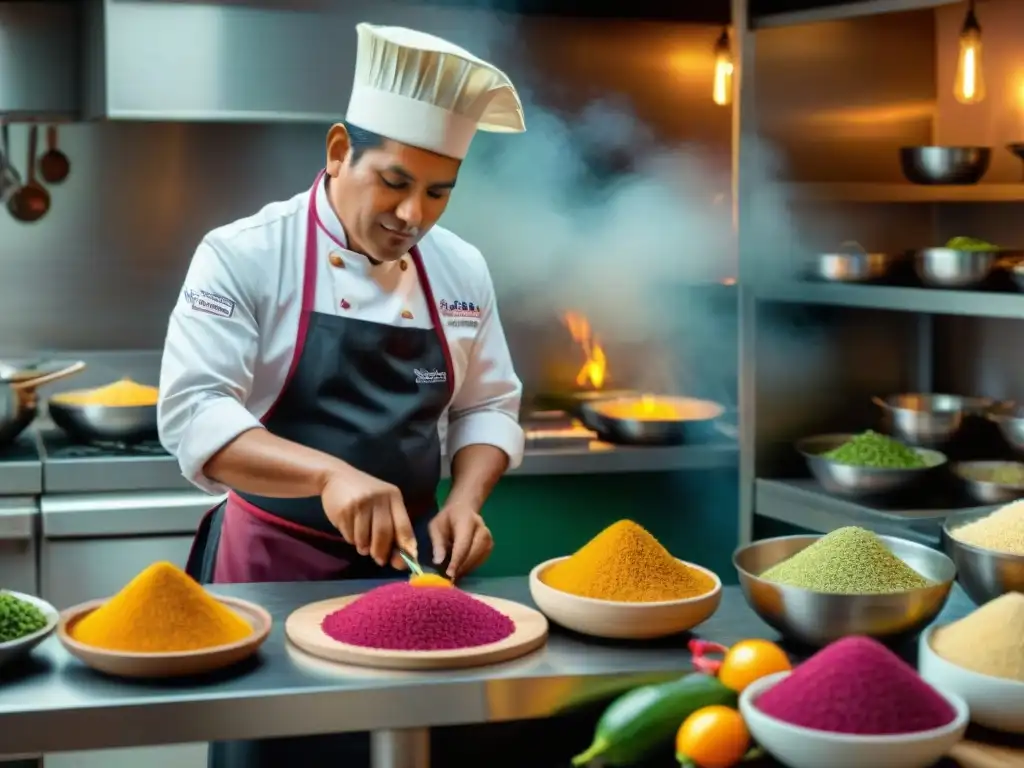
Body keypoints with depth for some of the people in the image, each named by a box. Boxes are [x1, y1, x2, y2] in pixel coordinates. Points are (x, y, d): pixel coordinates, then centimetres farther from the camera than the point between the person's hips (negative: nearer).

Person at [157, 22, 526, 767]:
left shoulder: (460, 269, 1)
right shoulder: (244, 256, -13)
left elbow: (487, 405, 8)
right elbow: (193, 413, -22)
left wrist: (464, 502, -12)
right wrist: (329, 473, -36)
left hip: (407, 561, 4)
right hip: (271, 564, -4)